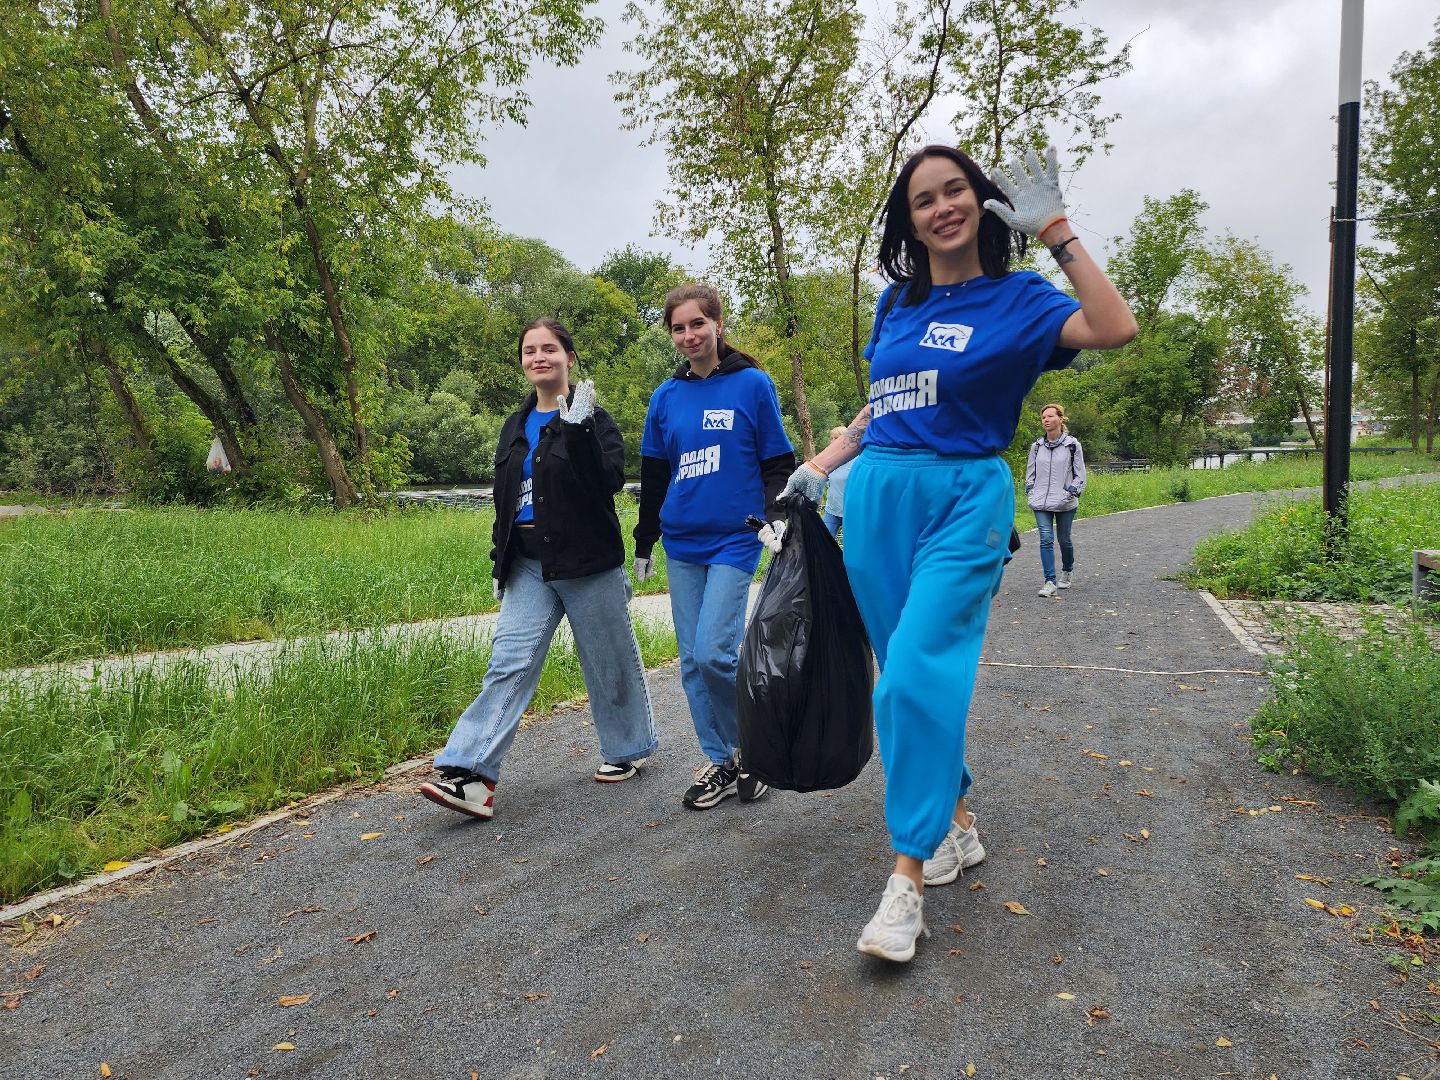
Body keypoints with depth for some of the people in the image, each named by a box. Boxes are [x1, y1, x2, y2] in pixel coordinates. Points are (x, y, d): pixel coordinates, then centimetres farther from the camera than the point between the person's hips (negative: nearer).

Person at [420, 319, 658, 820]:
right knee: (509, 663, -6)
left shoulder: (592, 420, -4)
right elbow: (504, 499, 19)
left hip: (588, 565, -5)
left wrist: (579, 429, -28)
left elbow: (610, 482, -19)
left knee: (610, 662, 8)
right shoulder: (515, 426, 14)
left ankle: (628, 748, 29)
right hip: (529, 567, 5)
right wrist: (500, 564, 17)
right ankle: (472, 775, -12)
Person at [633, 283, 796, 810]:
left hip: (735, 539, -5)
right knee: (692, 660, 5)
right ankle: (721, 762, 19)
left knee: (714, 652, -14)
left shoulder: (753, 385, -2)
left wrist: (776, 516, -15)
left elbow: (778, 462, 1)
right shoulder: (666, 396, 9)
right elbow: (653, 474, 15)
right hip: (682, 542, 5)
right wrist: (643, 543, 18)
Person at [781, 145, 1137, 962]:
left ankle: (908, 879, -9)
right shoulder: (897, 303, 13)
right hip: (878, 499, 5)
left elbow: (1116, 329, -17)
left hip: (964, 503, -5)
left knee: (918, 673, -17)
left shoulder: (1016, 300, 1)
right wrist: (819, 467, 11)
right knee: (909, 676, 10)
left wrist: (1055, 229, -13)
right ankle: (957, 822, 28)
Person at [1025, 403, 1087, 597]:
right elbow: (1030, 473, 16)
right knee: (1046, 539, -9)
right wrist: (1030, 494, 6)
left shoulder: (1072, 444, -2)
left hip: (1065, 503, -2)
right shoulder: (1037, 446, 7)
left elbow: (1080, 474, 1)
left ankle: (1066, 573, 36)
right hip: (1041, 503, 2)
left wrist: (1071, 493, -10)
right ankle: (1050, 582, -10)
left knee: (1064, 540, 11)